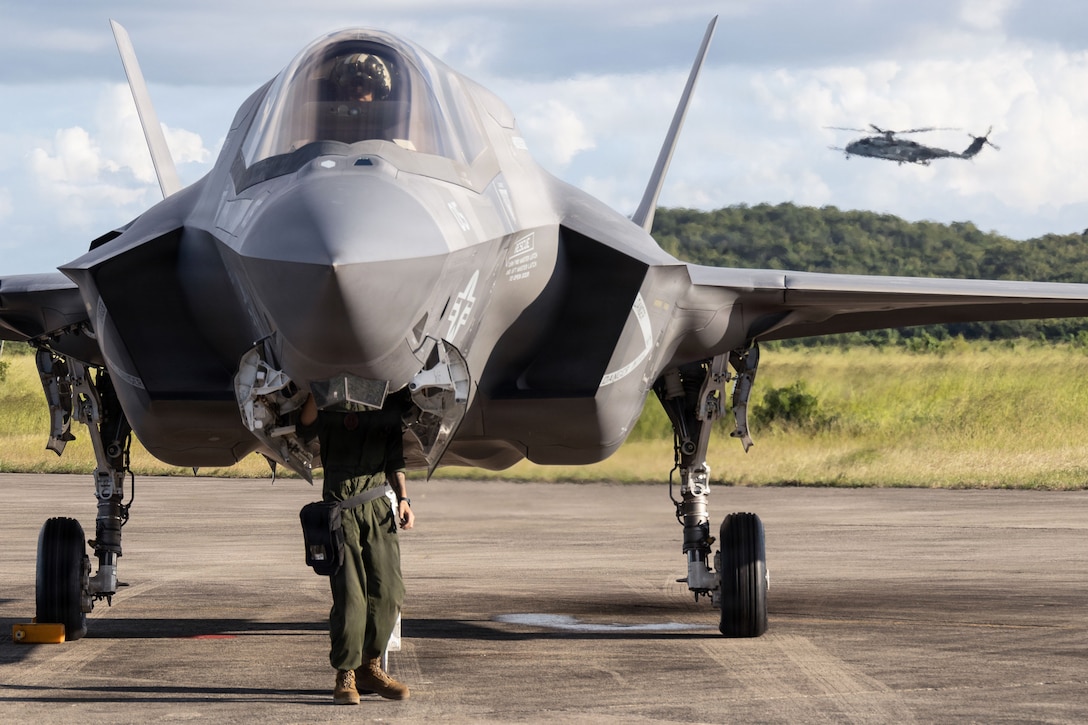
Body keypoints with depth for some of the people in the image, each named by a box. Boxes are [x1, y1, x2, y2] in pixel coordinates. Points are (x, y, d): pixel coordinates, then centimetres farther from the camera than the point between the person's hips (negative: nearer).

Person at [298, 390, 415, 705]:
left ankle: (369, 667, 15)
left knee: (388, 590, -1)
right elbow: (307, 430, -13)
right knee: (349, 592, -9)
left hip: (379, 498, 4)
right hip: (340, 498, -4)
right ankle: (345, 676, -1)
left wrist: (403, 498, 11)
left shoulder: (391, 398, 15)